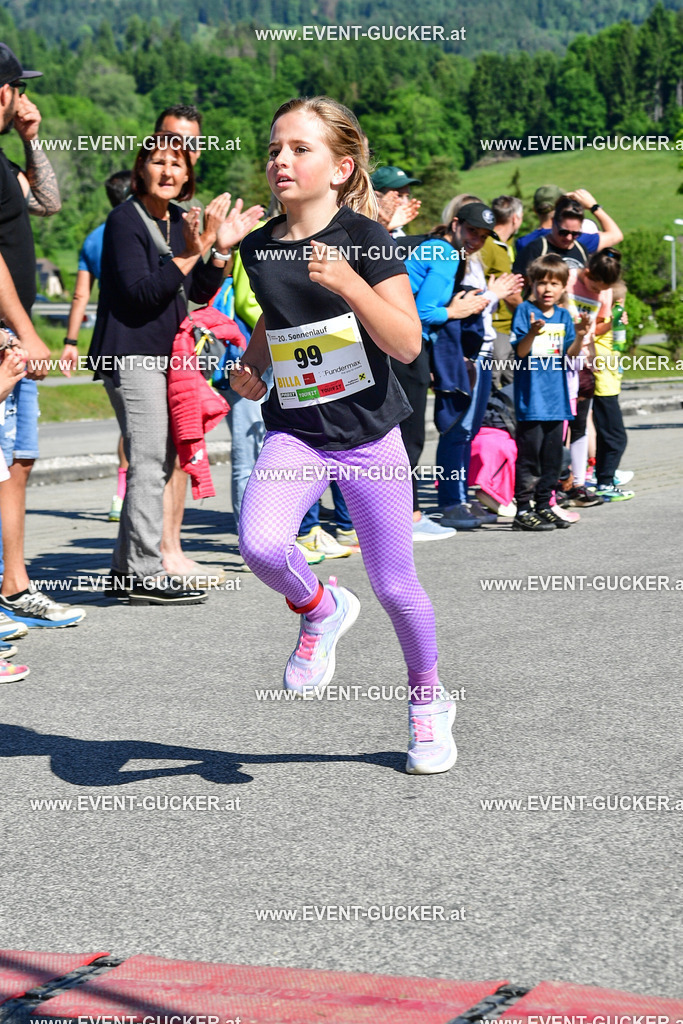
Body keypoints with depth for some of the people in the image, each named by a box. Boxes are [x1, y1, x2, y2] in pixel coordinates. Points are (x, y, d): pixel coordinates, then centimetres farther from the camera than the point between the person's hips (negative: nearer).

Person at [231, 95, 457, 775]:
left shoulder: (366, 239, -11)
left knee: (394, 586, 5)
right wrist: (251, 363, 4)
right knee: (260, 544, -26)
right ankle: (319, 610, 8)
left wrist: (348, 283, -30)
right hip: (294, 433, 3)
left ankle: (428, 700, 32)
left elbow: (408, 344, -18)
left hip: (368, 434, -3)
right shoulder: (259, 248, 3)